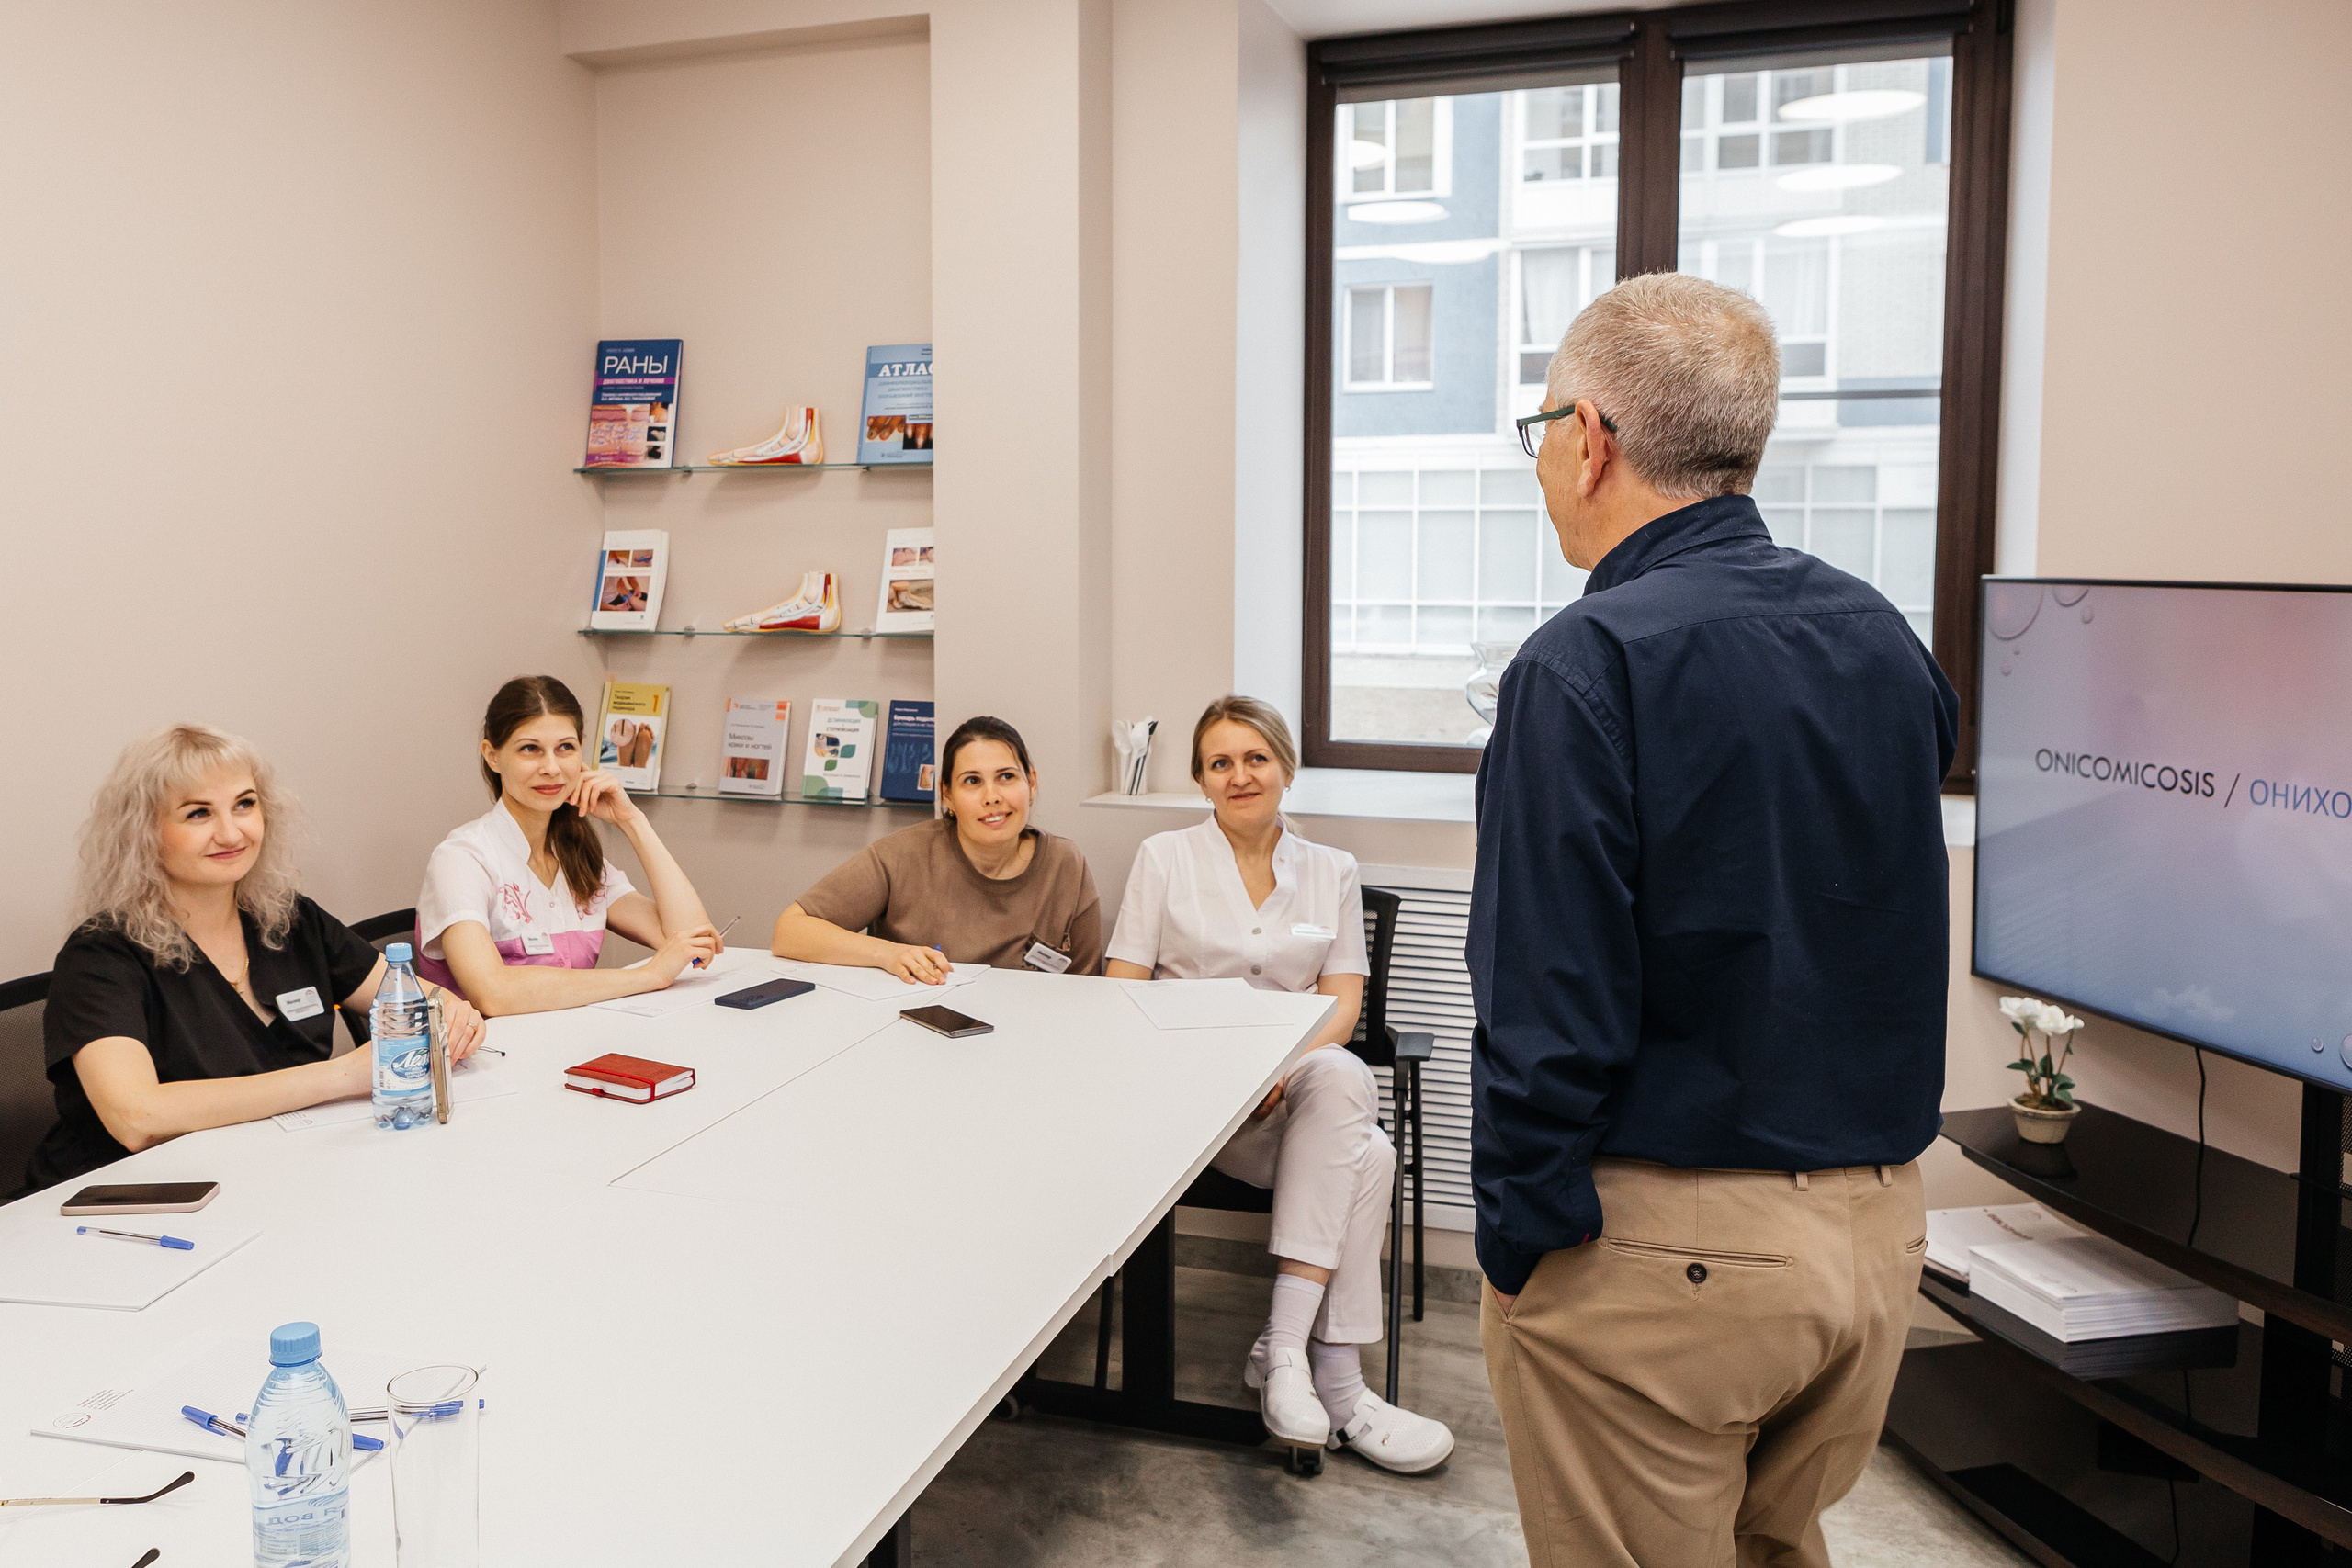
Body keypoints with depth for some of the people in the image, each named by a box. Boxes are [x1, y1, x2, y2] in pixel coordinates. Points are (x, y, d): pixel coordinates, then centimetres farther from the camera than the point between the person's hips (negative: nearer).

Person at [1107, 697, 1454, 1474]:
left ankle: (1284, 1345, -25)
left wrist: (1284, 1065, -18)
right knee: (1348, 1084, -32)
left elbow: (1342, 1003, 4)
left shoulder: (1332, 872, 13)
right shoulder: (1163, 857, 8)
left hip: (1300, 1086, 3)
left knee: (1368, 1152, -32)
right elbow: (1121, 991, 2)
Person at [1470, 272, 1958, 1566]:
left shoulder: (1587, 665, -18)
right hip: (1882, 1220, 7)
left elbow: (1551, 1006, -20)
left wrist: (1514, 1240, -11)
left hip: (1664, 1247, -7)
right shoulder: (1887, 642, 4)